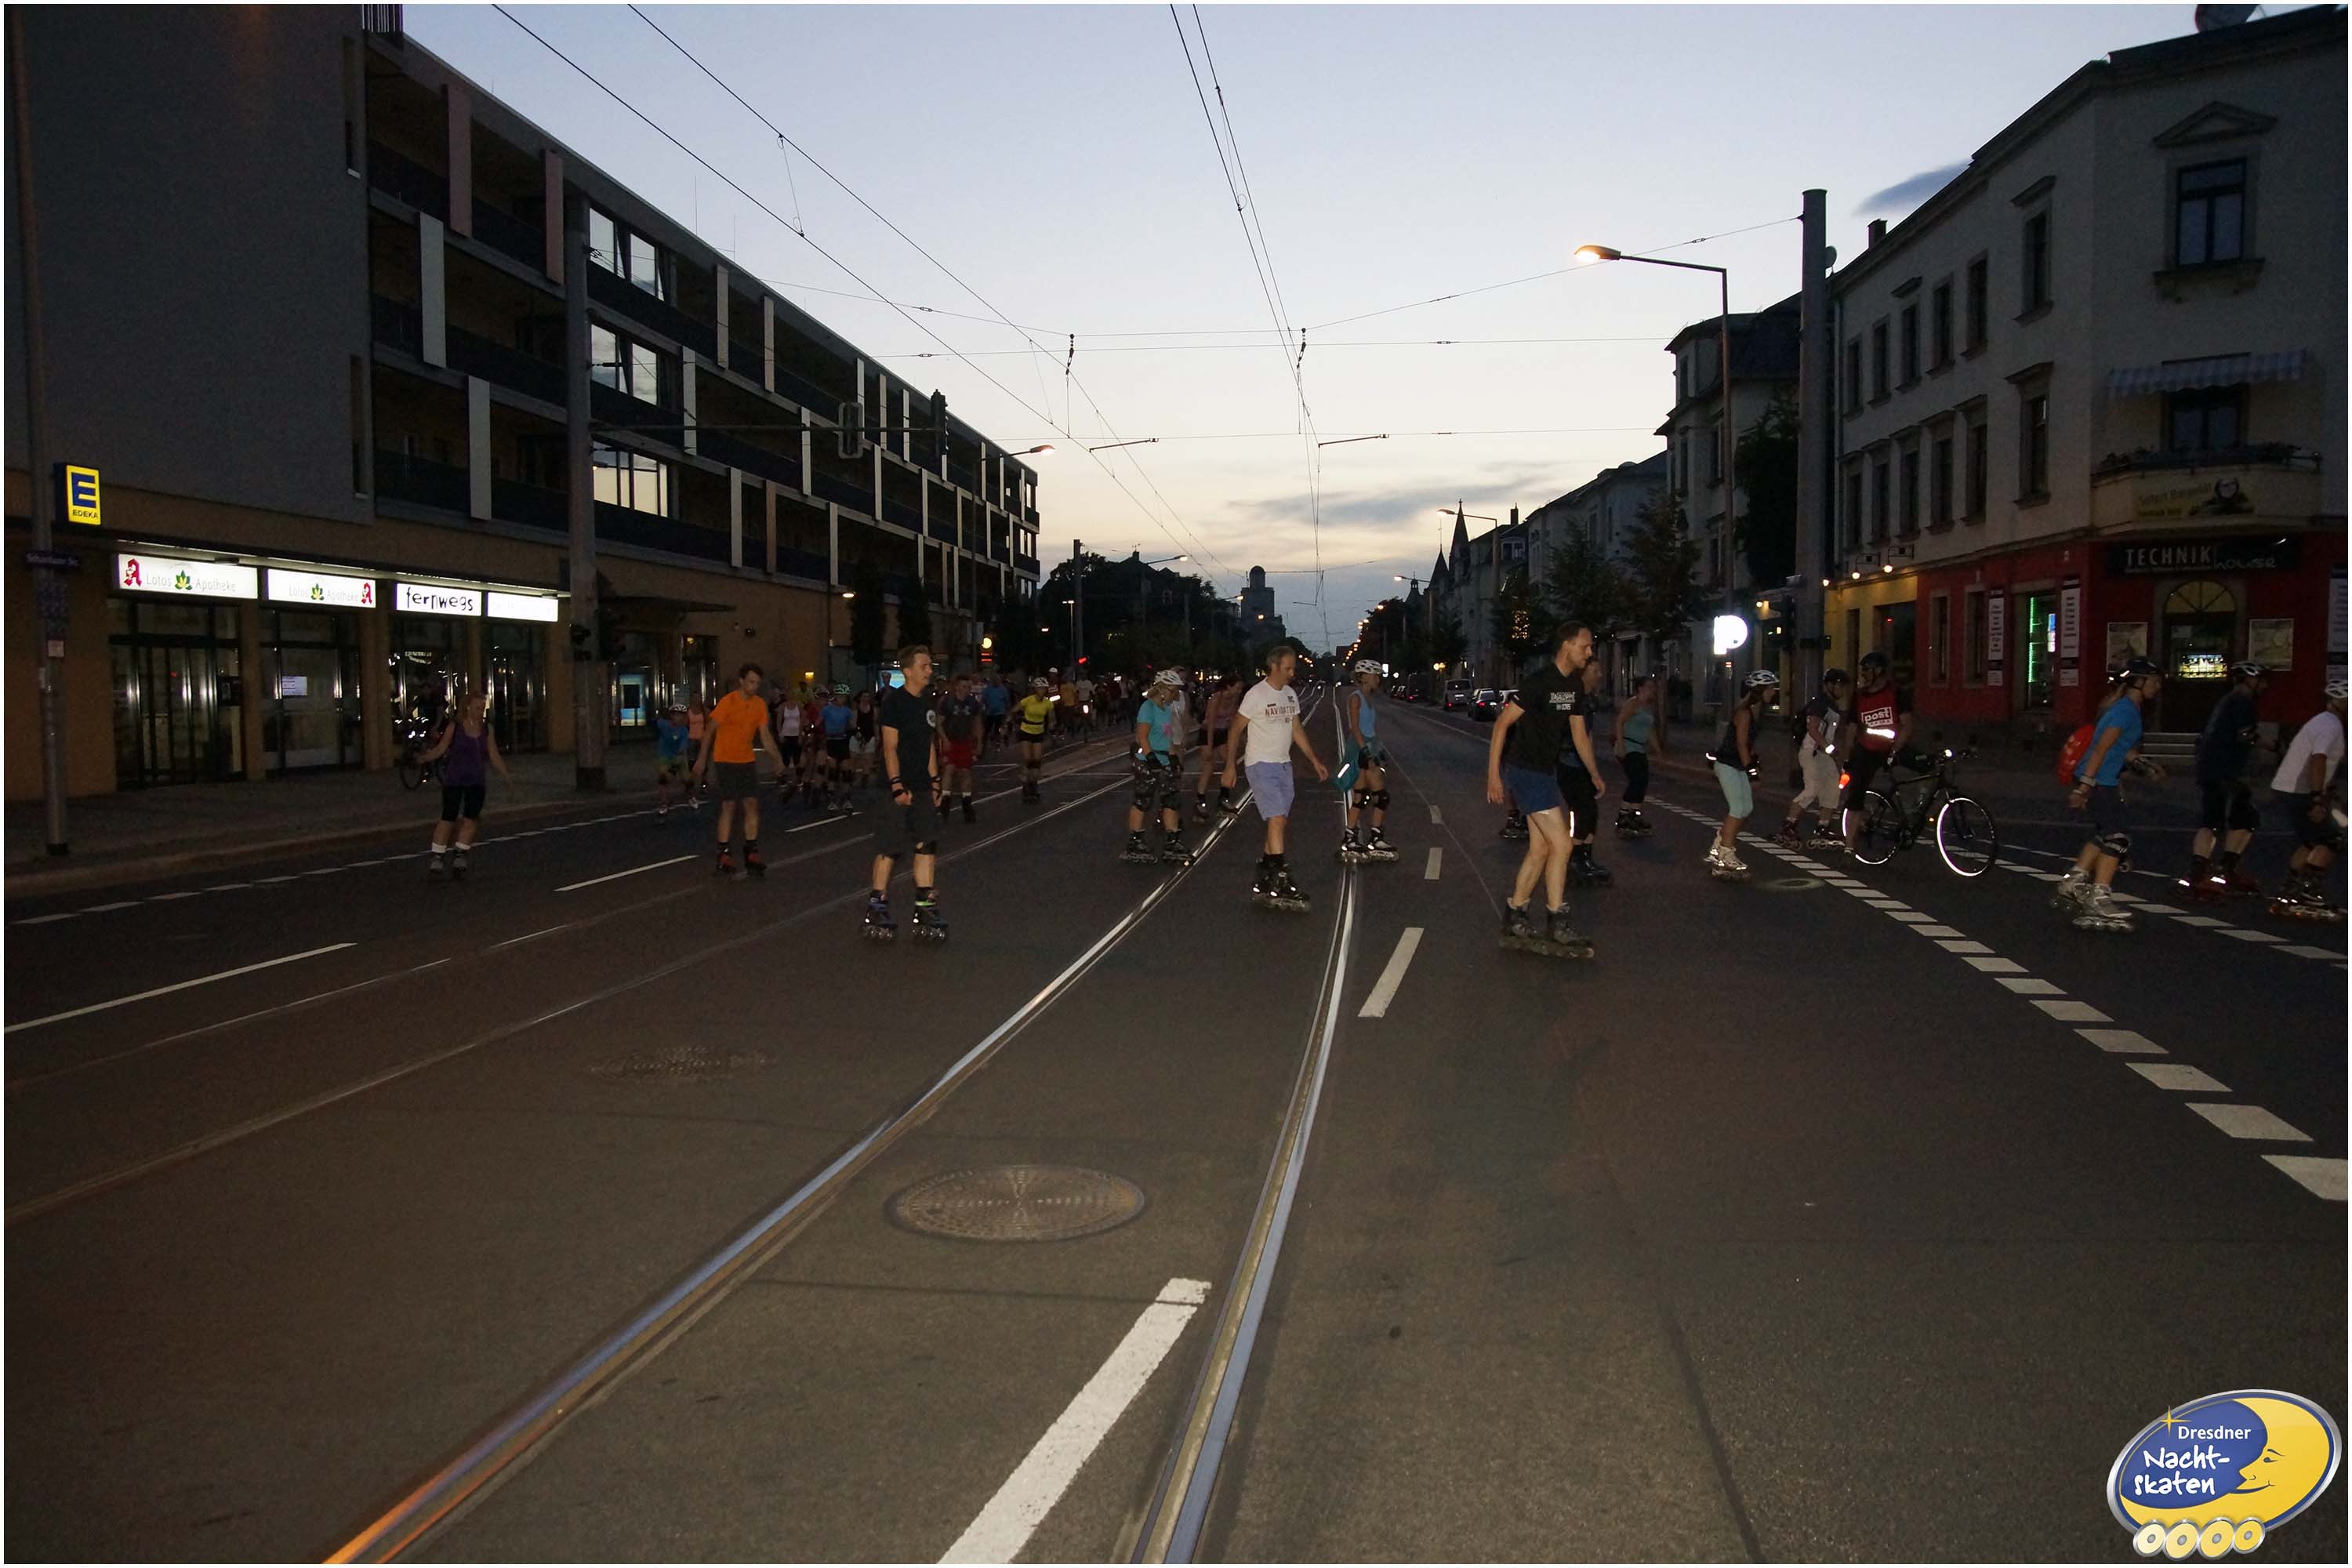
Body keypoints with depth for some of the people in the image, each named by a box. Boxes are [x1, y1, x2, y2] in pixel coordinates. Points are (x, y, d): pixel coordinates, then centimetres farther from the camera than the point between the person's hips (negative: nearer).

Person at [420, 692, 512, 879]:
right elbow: (441, 748, -3)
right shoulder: (454, 727, -4)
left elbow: (494, 756, 7)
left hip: (477, 782, 4)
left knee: (471, 818, 2)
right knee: (449, 817, -8)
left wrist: (505, 774, -2)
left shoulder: (486, 730, 5)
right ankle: (437, 856, -1)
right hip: (454, 780, -4)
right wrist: (425, 758, -20)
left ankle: (460, 853, 16)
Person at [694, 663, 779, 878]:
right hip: (726, 761, -5)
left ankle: (752, 855, 11)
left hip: (747, 761, 6)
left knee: (752, 805, 3)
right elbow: (709, 730, -8)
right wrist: (702, 759, -7)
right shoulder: (728, 702, -14)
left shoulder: (760, 705, 2)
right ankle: (724, 858, -2)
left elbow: (765, 735, 2)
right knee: (728, 806, -7)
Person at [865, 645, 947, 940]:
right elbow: (890, 747, -14)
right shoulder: (893, 702, -10)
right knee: (888, 849, -3)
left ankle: (925, 909, 11)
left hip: (923, 788, 8)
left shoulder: (927, 705, 14)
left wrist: (934, 782, 14)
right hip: (898, 789, -8)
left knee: (927, 847, 6)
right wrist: (897, 786, -19)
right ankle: (877, 908, 6)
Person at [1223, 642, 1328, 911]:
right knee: (1277, 819, -17)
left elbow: (1297, 729, 20)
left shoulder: (1290, 694, 11)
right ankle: (1281, 881, -19)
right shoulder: (1256, 695, -11)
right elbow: (1236, 730, -7)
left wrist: (1315, 760, 17)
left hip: (1283, 766, 8)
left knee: (1279, 822, 6)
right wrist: (1229, 767, -9)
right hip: (1261, 766, -7)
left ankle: (1264, 880, 13)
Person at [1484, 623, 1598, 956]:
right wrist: (1493, 775, -17)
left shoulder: (1574, 685, 9)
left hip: (1547, 772, 9)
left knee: (1540, 849, 10)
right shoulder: (1539, 682, -18)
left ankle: (1515, 921, 18)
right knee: (1561, 844, -11)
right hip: (1528, 772, -9)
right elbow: (1502, 723, -16)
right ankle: (1559, 928, -4)